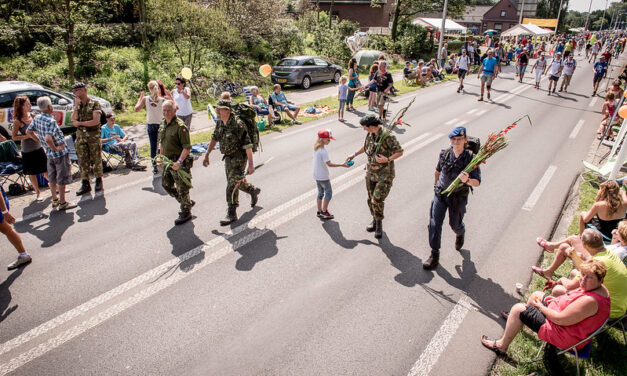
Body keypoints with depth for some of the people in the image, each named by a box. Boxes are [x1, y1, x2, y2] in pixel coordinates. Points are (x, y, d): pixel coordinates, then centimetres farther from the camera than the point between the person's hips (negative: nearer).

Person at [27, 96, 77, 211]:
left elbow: (28, 131, 14)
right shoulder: (51, 121, -24)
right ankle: (62, 203, 9)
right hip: (61, 153, -8)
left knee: (52, 178, 19)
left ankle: (55, 200, 30)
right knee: (62, 178, 2)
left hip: (49, 154, 8)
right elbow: (48, 138, -35)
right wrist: (55, 148, -20)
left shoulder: (37, 118, 1)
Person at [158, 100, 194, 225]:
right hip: (167, 161, 9)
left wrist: (179, 162, -29)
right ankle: (187, 202, 34)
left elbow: (187, 147, -22)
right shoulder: (162, 123, 7)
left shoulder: (180, 126, -19)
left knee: (182, 188, 0)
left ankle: (186, 212, 18)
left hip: (179, 161, -9)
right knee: (166, 184, 18)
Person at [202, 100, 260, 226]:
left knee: (232, 186, -10)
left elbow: (247, 145, -23)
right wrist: (207, 155, 15)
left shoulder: (237, 124, -23)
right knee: (237, 182, 21)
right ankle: (254, 191, 47)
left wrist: (251, 164, -24)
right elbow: (214, 139, 16)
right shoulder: (219, 123, 1)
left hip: (239, 158, -8)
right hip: (228, 158, 8)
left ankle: (231, 214, 1)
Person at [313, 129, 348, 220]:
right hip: (323, 176, -9)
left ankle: (319, 211, 25)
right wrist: (342, 165, -26)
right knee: (328, 192, 6)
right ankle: (324, 211, 11)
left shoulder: (316, 148, 4)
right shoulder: (323, 151, -24)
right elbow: (329, 164, -27)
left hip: (316, 176, 9)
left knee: (320, 193, 18)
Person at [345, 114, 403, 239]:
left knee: (377, 200, -13)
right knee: (371, 199, 13)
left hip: (385, 174, -7)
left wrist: (388, 159, -30)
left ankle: (379, 224, 11)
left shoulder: (388, 136, -21)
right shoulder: (370, 134, 0)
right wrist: (354, 155, 25)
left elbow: (400, 152, -16)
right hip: (371, 172, 7)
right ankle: (375, 220, 36)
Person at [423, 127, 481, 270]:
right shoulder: (444, 153, -7)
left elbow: (477, 182, -17)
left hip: (458, 197, -2)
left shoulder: (471, 158, -16)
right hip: (440, 193, 2)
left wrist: (467, 180, -38)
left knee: (455, 224, 15)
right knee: (435, 223, -3)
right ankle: (434, 254, 9)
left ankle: (461, 234, 54)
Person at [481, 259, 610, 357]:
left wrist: (540, 306, -16)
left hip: (565, 336, -10)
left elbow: (560, 319, -31)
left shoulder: (590, 301, -35)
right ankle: (517, 320, 50)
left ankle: (502, 345, 13)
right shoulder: (599, 289, -3)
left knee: (518, 309, -6)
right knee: (536, 294, 25)